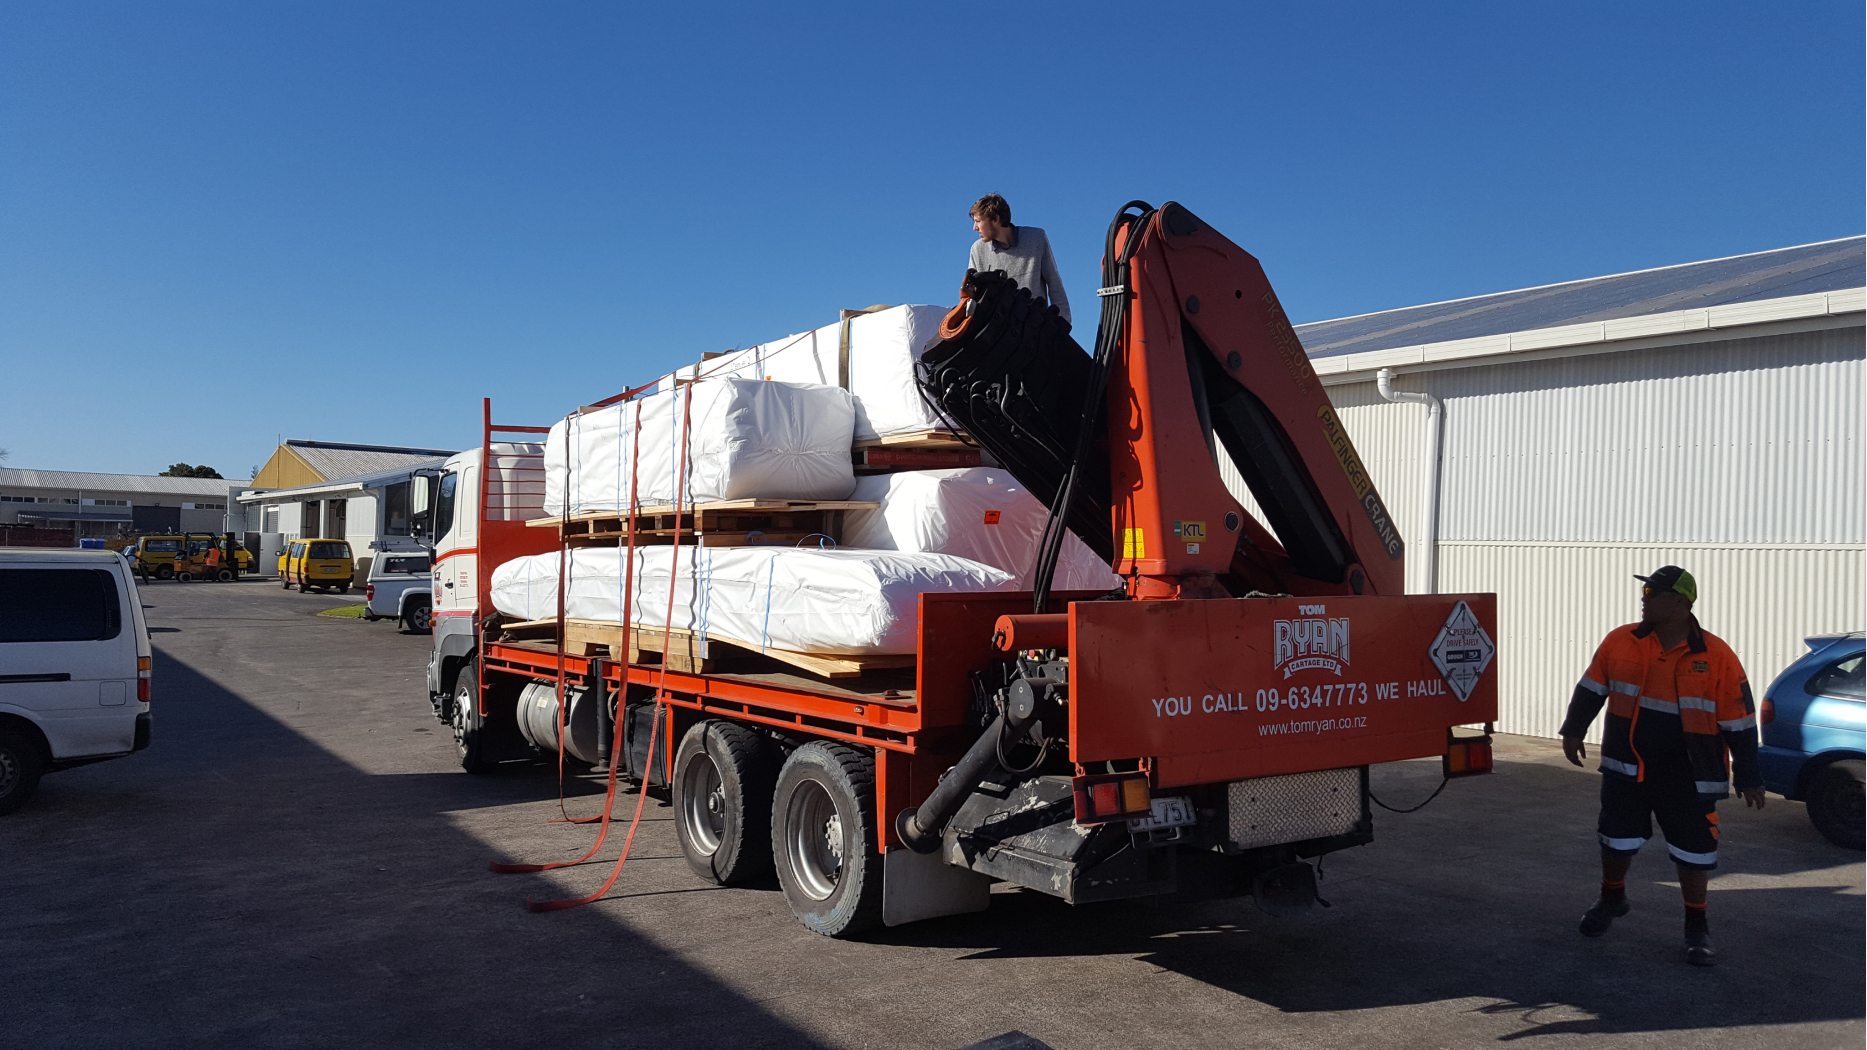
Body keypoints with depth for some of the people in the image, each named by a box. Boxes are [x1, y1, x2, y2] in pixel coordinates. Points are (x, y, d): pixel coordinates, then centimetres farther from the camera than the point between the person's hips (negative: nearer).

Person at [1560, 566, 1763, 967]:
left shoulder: (1717, 656, -10)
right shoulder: (1620, 642, -3)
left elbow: (1739, 723, -4)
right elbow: (1591, 688, 8)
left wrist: (1749, 778, -2)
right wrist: (1573, 731, 6)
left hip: (1689, 778, -2)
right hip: (1626, 768, 2)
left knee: (1693, 853, 5)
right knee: (1617, 841, 11)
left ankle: (1697, 928, 25)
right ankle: (1611, 900, 37)